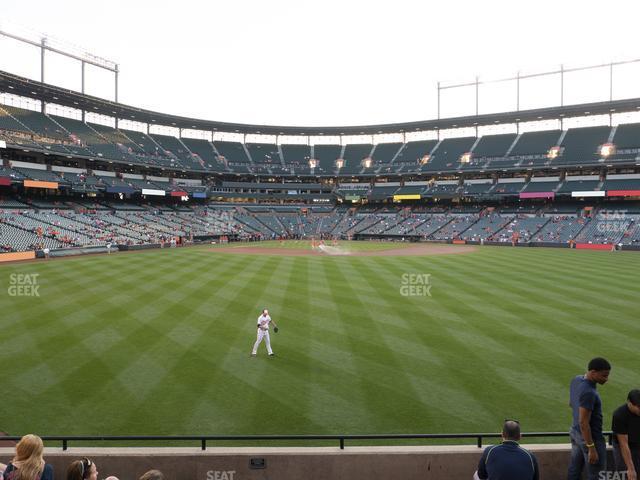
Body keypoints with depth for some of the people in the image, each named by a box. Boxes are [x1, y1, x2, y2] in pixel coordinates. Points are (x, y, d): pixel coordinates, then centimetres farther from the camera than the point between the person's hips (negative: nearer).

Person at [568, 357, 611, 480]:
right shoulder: (588, 392, -30)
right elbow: (583, 423, -27)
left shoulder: (576, 380, -3)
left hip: (576, 432, 9)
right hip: (591, 438, -9)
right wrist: (591, 449, -21)